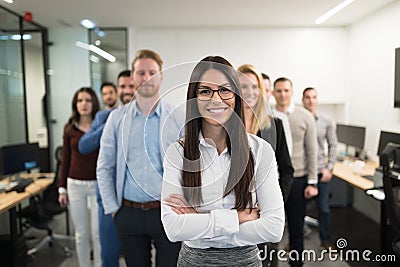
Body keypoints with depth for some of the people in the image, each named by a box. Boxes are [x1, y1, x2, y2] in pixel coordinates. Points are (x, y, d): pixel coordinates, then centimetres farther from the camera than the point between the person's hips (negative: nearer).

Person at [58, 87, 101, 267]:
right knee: (81, 234, 11)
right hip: (75, 185, 2)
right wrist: (62, 189, 6)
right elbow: (65, 160, 7)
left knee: (97, 233, 4)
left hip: (98, 185, -2)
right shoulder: (69, 128, 3)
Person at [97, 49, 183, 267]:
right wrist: (112, 208, 2)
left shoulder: (178, 119, -3)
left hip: (167, 212, -1)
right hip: (129, 213, 2)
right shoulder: (117, 118, 2)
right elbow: (104, 168, 5)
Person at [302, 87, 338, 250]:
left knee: (324, 208, 10)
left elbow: (332, 145, 6)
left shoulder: (327, 122, 1)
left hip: (320, 171, 2)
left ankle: (325, 240, 31)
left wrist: (329, 168, -1)